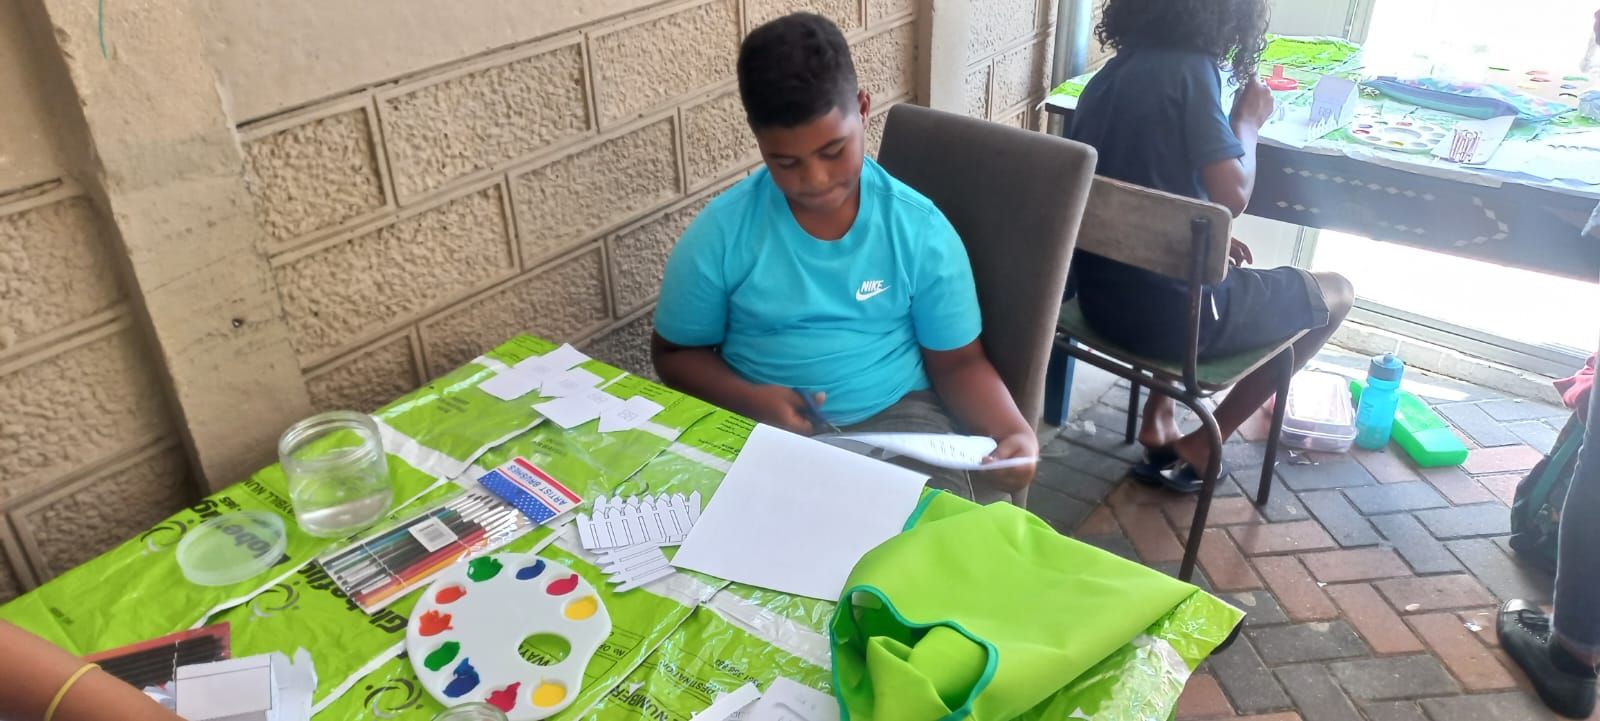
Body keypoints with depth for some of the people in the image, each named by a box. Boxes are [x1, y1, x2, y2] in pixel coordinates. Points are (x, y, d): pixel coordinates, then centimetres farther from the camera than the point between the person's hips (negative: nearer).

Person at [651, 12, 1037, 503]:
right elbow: (676, 353, 5)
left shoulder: (921, 228, -5)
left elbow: (957, 361, 2)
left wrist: (1014, 432, -18)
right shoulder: (719, 235, -7)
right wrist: (752, 400, -14)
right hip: (761, 428, 0)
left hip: (896, 417, 1)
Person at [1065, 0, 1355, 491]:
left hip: (1100, 294, 8)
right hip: (1166, 309, -7)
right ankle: (1199, 448, 16)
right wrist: (1248, 121, -3)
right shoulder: (1189, 68, -14)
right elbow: (1231, 195, -21)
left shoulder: (1110, 74, 9)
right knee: (1337, 293, 17)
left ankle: (1158, 419, 27)